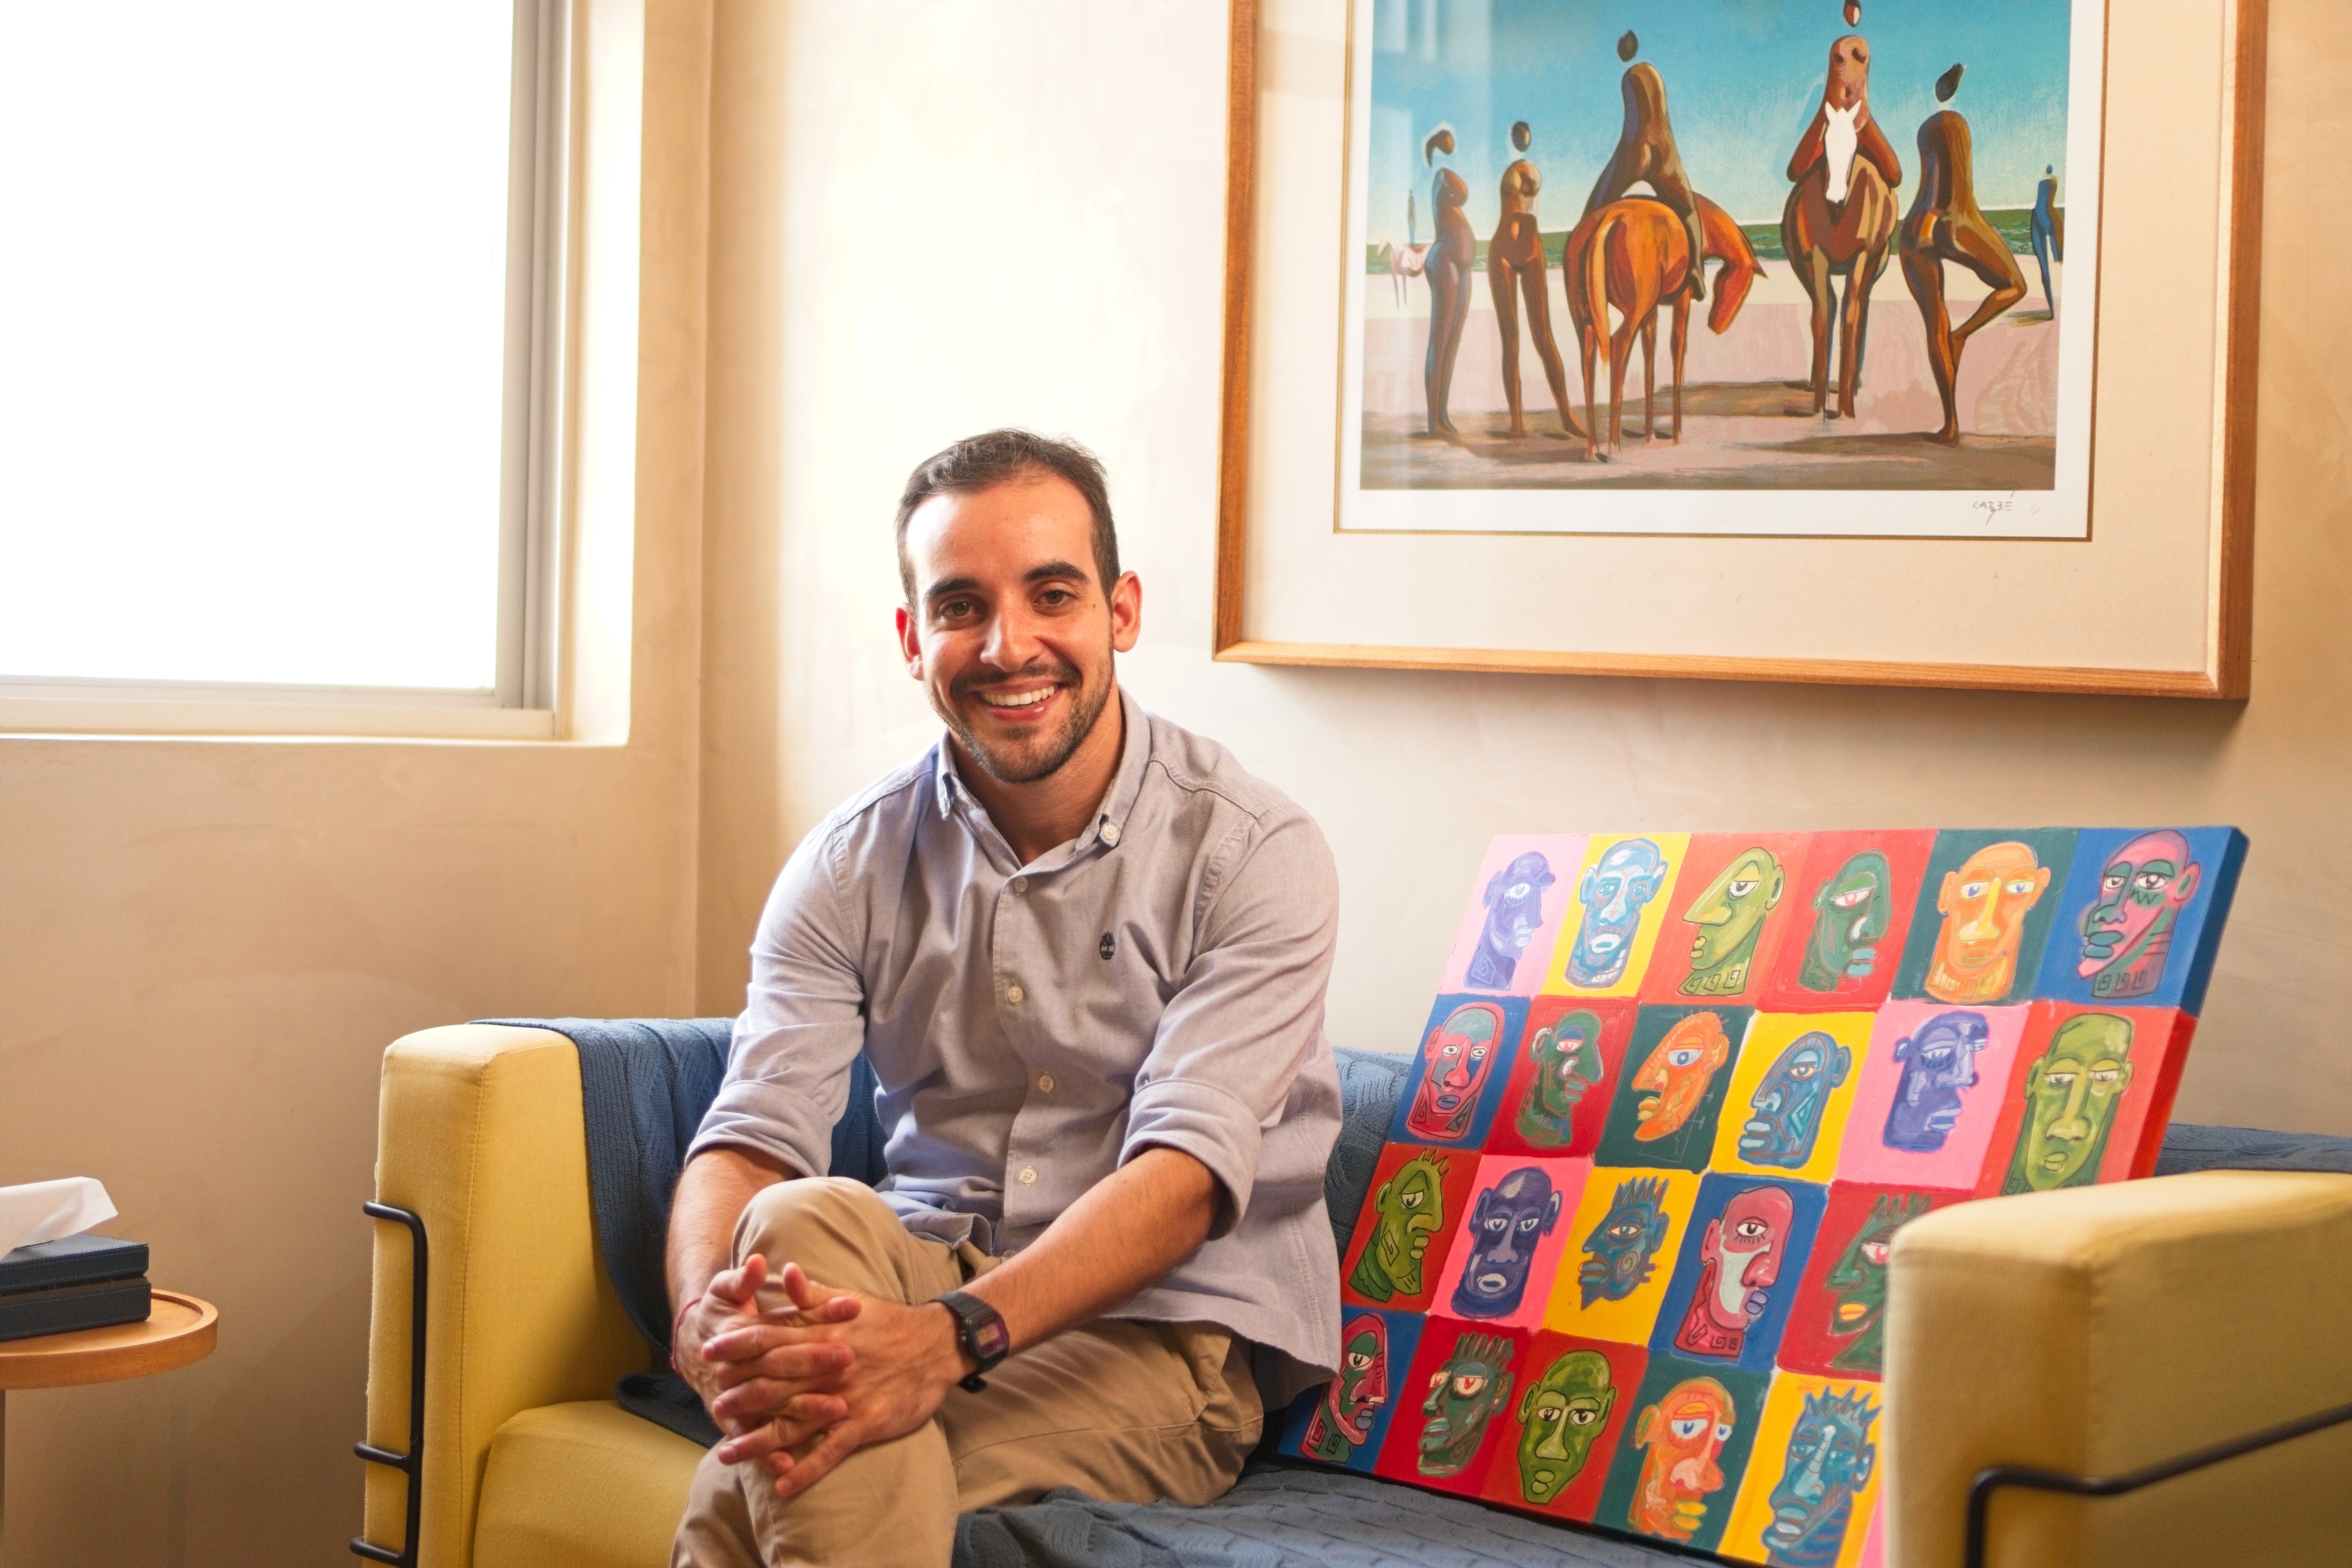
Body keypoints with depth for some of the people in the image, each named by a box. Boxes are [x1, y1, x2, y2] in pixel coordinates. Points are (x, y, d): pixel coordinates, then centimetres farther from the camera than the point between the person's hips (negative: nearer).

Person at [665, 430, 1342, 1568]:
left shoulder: (1255, 855, -9)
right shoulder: (851, 868, 3)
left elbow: (1187, 1174, -22)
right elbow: (747, 1142, -8)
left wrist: (953, 1336, -40)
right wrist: (712, 1319, -34)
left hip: (1164, 1330, -4)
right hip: (925, 1269, 5)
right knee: (806, 1220, -32)